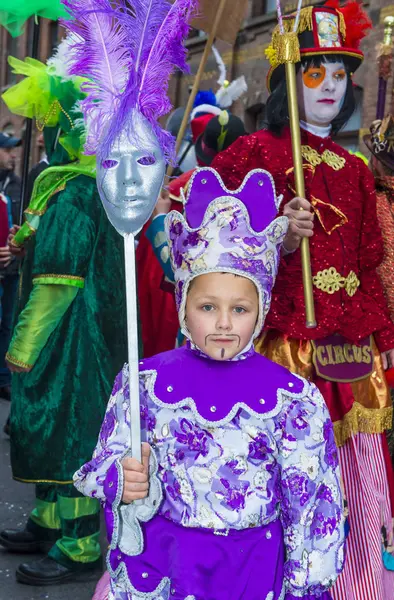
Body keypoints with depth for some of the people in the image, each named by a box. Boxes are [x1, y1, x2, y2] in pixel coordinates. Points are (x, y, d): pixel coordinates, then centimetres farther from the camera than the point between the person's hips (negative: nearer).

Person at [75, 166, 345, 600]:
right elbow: (108, 461, 0)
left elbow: (312, 496, -3)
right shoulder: (146, 382, -6)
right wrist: (123, 481, -22)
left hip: (255, 565, 0)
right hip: (163, 561, 1)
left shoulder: (291, 397, -9)